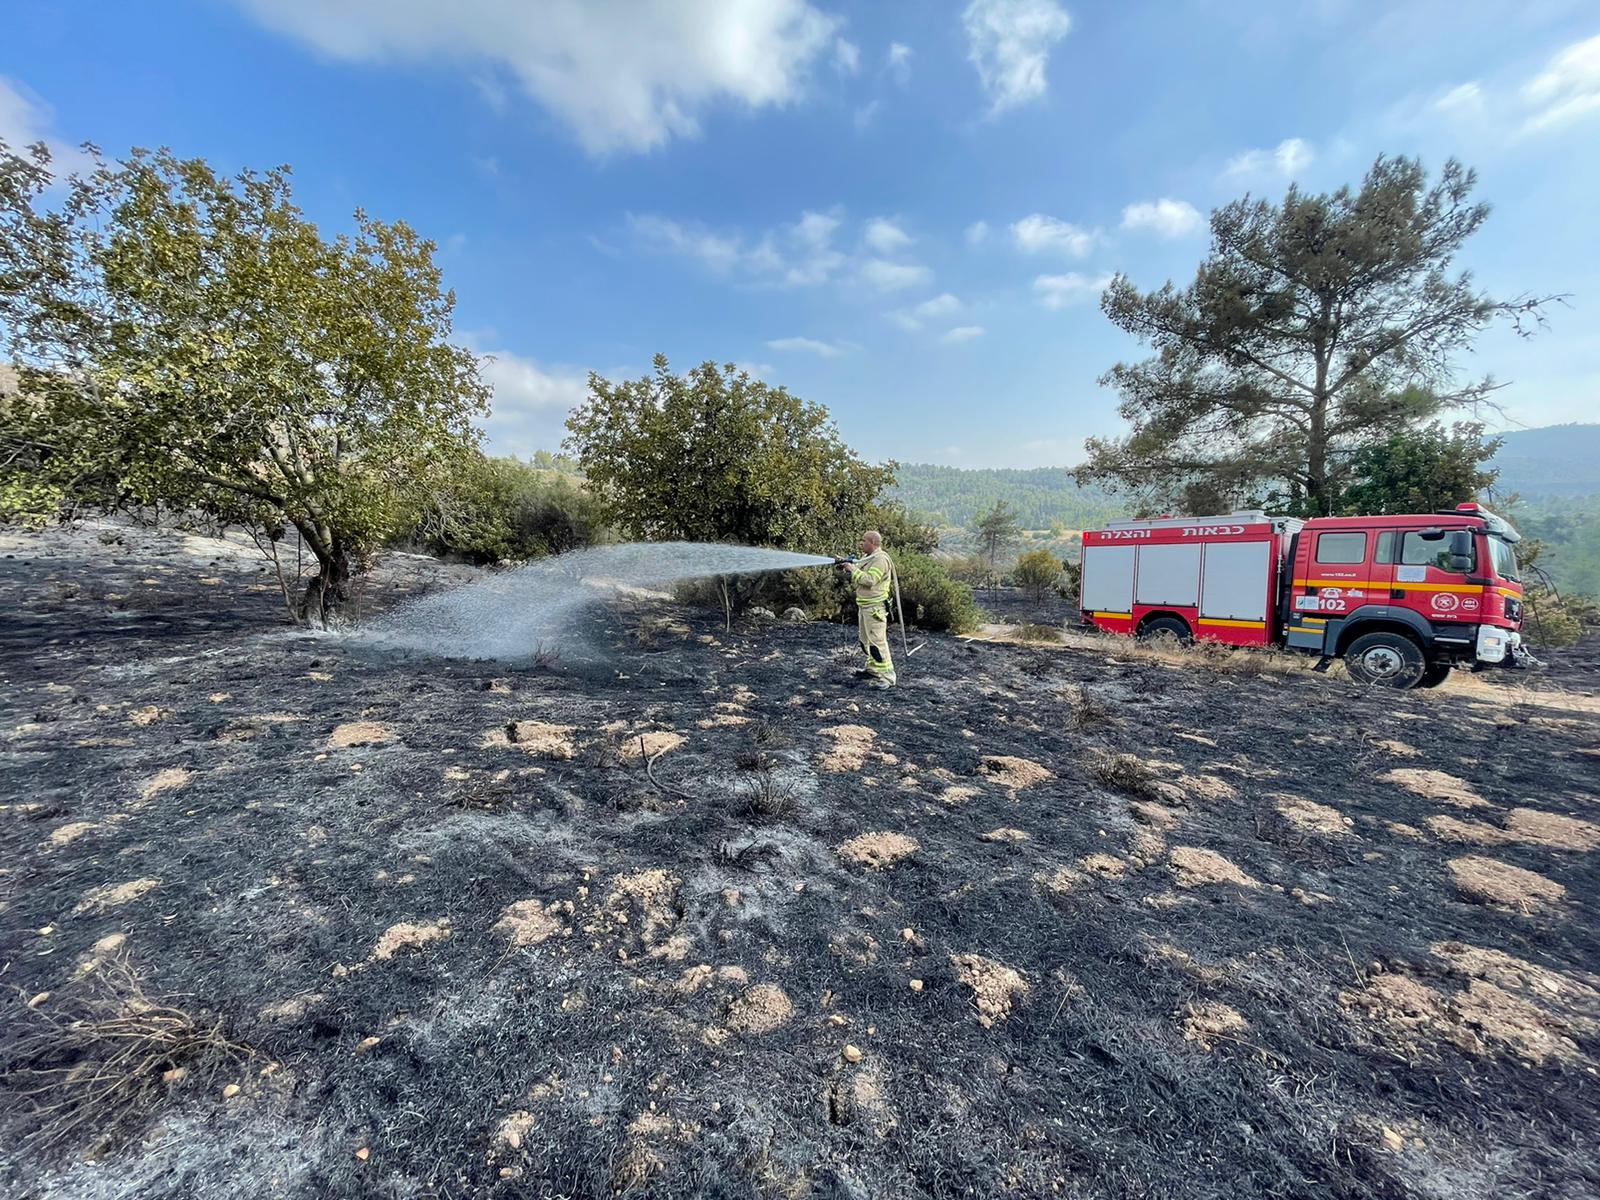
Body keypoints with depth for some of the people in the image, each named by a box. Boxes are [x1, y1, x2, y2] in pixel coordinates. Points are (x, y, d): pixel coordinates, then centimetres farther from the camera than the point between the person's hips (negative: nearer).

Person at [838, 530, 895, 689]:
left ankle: (886, 676, -8)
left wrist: (853, 569, -16)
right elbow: (859, 577, 22)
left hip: (875, 607, -10)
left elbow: (869, 580, -26)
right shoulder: (867, 558, 16)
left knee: (877, 641, -11)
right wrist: (847, 567, 7)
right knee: (866, 640, 17)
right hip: (864, 606, 10)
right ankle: (872, 669, 28)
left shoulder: (881, 559, -15)